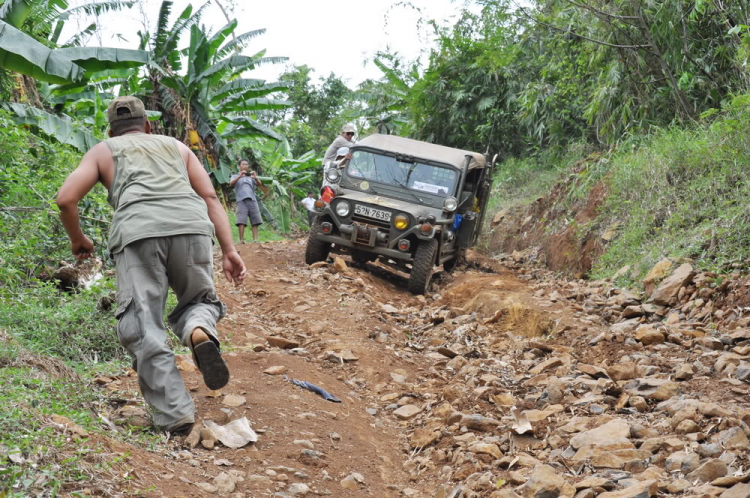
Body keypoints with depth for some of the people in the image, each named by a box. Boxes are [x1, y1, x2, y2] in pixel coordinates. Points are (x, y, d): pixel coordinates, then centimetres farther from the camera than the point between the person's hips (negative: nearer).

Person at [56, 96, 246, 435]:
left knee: (143, 328, 3)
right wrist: (229, 250, 14)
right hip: (191, 225, 2)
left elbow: (66, 198, 14)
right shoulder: (176, 146, 33)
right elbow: (210, 197, 20)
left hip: (138, 230, -2)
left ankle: (174, 414, -8)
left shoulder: (102, 151, 29)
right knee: (199, 301, 22)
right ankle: (200, 332, -13)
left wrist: (78, 239, 32)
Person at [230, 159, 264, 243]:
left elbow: (259, 185, 10)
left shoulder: (251, 177, 26)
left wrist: (255, 178, -11)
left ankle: (255, 239, -13)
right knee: (241, 221, -15)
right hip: (241, 200, -2)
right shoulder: (235, 176, 21)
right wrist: (240, 176, -16)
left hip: (252, 199, 3)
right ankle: (241, 240, -20)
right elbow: (231, 184, 0)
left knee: (255, 220, -9)